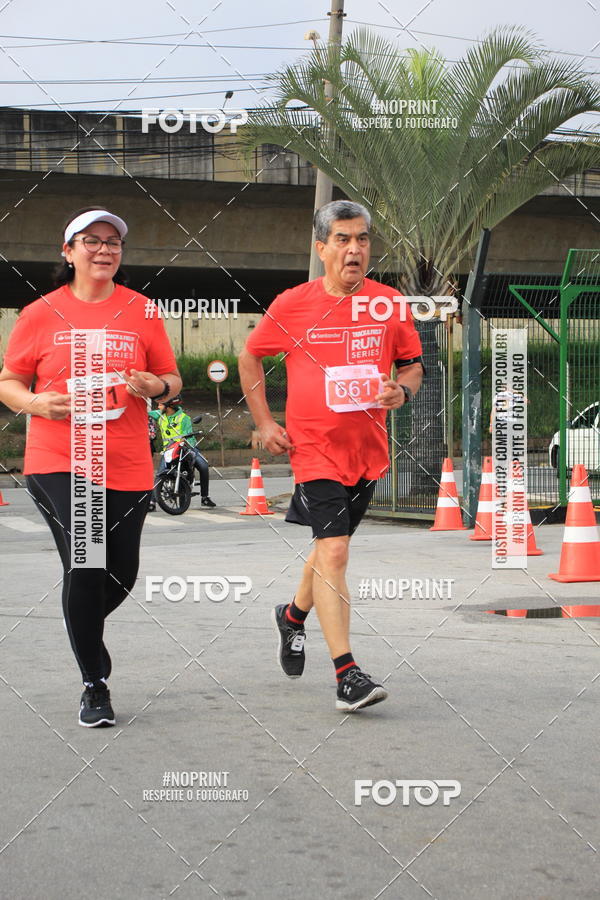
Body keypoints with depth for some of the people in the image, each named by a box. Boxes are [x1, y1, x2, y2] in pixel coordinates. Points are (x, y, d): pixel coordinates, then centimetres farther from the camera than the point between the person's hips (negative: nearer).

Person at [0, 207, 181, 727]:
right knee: (84, 562, -16)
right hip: (58, 462, -2)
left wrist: (157, 386, -10)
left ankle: (83, 629, 42)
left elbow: (172, 380, 13)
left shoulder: (142, 312, 6)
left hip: (127, 467, 3)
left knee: (121, 575, 6)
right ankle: (95, 686, 1)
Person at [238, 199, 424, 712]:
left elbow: (413, 364, 13)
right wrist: (264, 422, 4)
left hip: (368, 449, 4)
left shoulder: (389, 303, 1)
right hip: (314, 449, -4)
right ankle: (346, 672, -15)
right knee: (333, 552, -15)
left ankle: (294, 615, 48)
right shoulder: (292, 305, -5)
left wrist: (403, 390, -10)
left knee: (332, 545, 19)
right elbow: (250, 357, 10)